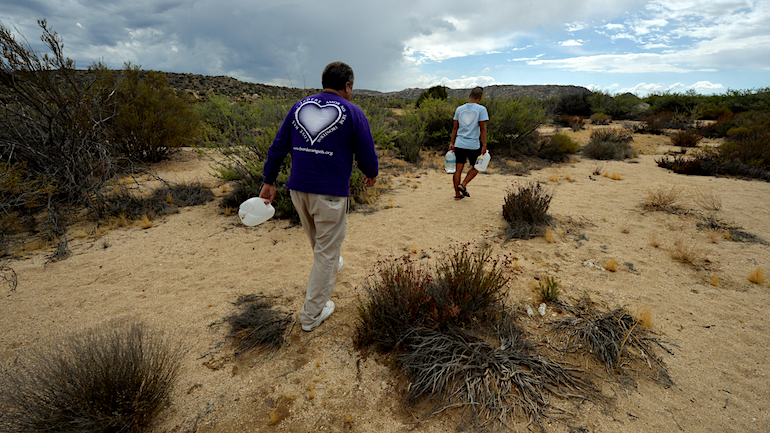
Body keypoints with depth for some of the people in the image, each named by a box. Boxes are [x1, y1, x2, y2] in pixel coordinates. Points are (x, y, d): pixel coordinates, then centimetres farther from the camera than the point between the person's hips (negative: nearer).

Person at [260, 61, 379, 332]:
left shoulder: (299, 107, 7)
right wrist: (372, 175, 17)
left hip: (298, 190, 6)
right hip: (330, 194, -5)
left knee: (318, 242, 27)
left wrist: (269, 181, 15)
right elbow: (367, 157, -4)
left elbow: (277, 148, 7)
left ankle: (331, 269, 55)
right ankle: (312, 314, 18)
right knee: (326, 251, 8)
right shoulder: (353, 114, -6)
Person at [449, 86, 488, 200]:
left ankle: (457, 194, 11)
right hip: (473, 145, -3)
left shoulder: (459, 109, 8)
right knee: (476, 167, 16)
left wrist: (452, 143, 14)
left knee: (458, 169, 7)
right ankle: (463, 185, 1)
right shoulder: (481, 109, -4)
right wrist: (484, 145, -6)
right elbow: (483, 129, -7)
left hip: (459, 144, 4)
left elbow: (455, 128, 10)